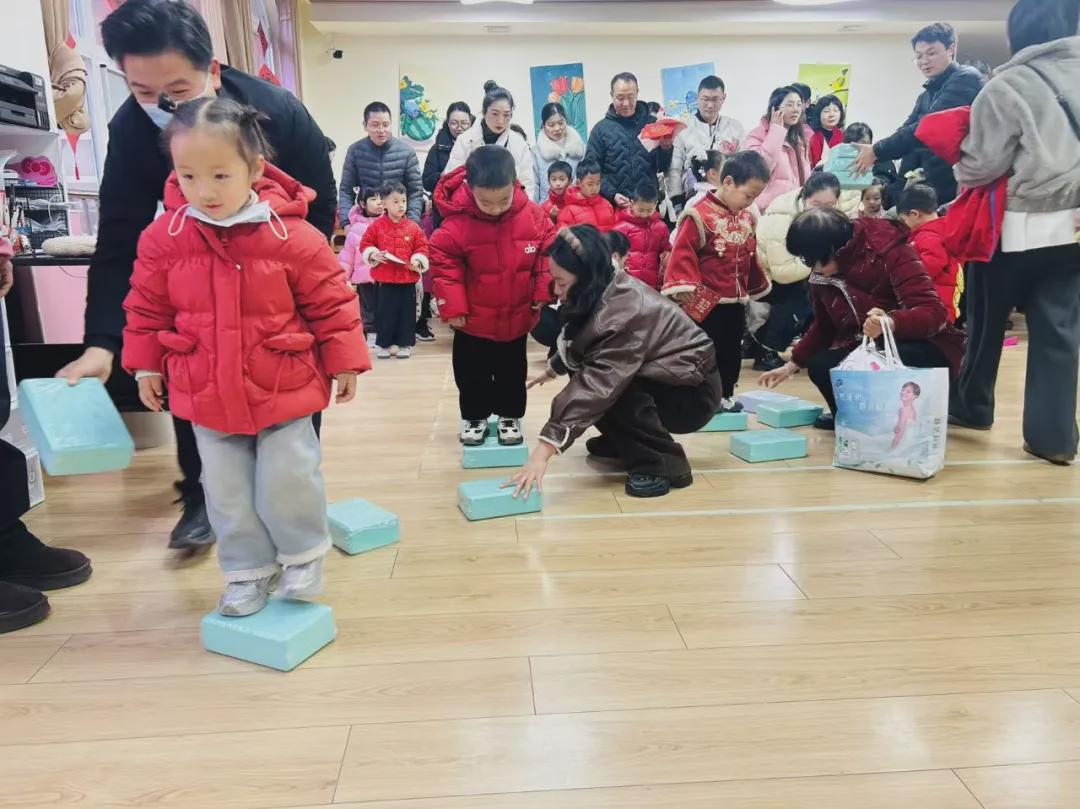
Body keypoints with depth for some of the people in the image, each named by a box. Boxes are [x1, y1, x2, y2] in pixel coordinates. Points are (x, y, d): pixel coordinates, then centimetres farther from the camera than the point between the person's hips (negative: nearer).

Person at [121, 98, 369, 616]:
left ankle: (303, 554, 32)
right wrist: (145, 365, 9)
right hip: (206, 395, 3)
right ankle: (247, 571, 33)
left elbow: (331, 303, -6)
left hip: (283, 389, -3)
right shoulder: (163, 238, -7)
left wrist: (344, 361, -3)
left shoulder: (292, 236, -15)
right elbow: (146, 309, 6)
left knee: (286, 484, 4)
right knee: (227, 494, 13)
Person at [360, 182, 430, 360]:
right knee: (385, 312, 5)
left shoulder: (413, 227, 2)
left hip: (408, 278, 1)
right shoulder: (377, 226, -1)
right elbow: (365, 244, 5)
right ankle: (383, 344, 17)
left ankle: (405, 344, 17)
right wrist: (373, 254, -13)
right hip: (385, 278, -1)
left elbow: (422, 247, 4)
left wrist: (418, 260, -12)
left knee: (407, 312, 6)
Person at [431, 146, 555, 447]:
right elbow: (443, 262, -13)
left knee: (512, 371, 17)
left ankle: (510, 416, 35)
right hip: (474, 318, -1)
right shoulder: (457, 221, -20)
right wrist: (453, 307, -15)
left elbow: (547, 251, -1)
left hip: (517, 316, 2)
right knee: (472, 373, 13)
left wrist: (542, 294, -2)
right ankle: (474, 417, 33)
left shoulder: (533, 214, -13)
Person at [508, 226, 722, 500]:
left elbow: (599, 384, -38)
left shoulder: (625, 311, -31)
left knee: (603, 389, -29)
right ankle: (623, 442, 13)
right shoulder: (608, 289, -5)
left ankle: (665, 463, -15)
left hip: (693, 393, -9)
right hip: (658, 378, 9)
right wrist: (551, 370, 30)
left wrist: (544, 451, -41)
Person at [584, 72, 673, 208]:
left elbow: (662, 167, 7)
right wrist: (612, 195, -15)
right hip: (615, 206, -1)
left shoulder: (652, 123, 7)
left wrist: (665, 148, -13)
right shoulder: (601, 129, 2)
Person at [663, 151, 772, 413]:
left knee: (732, 350, 14)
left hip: (736, 300, 7)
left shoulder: (748, 219, 9)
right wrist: (683, 286, -24)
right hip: (707, 300, -7)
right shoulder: (699, 214, -15)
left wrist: (755, 289, 24)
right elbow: (683, 252, -17)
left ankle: (725, 396, 26)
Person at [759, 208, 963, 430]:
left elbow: (933, 312, -28)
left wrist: (890, 323, -47)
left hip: (924, 346, -5)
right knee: (820, 366, -22)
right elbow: (824, 326, 15)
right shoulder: (821, 274, -2)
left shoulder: (889, 252, -22)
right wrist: (792, 364, 11)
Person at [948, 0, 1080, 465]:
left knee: (986, 321, 13)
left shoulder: (1007, 86, -11)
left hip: (1018, 226, -4)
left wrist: (958, 173, 10)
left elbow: (981, 165, -10)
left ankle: (972, 408, 29)